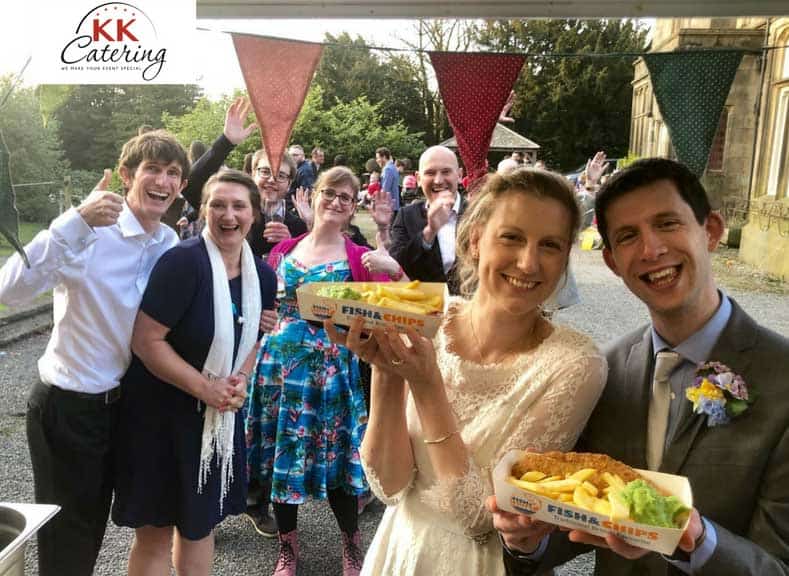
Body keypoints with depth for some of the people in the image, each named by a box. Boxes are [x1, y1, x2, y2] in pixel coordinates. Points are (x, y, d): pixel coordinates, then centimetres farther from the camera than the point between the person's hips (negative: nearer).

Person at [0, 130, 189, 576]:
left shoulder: (172, 245, -1)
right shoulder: (89, 233, -19)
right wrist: (75, 221, -39)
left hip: (123, 402, 5)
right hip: (67, 406, -5)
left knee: (95, 526, 23)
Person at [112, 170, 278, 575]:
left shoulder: (262, 276, -1)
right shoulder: (182, 262, -21)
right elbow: (145, 340, -21)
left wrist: (240, 381, -6)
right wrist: (204, 387, -21)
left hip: (219, 414, 6)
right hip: (158, 411, -6)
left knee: (200, 520, 20)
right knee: (155, 528, 9)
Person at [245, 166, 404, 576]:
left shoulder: (359, 258, -4)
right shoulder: (283, 249, 7)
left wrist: (390, 268, -28)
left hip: (329, 369, -3)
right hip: (278, 362, 4)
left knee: (332, 456, 4)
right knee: (280, 454, 11)